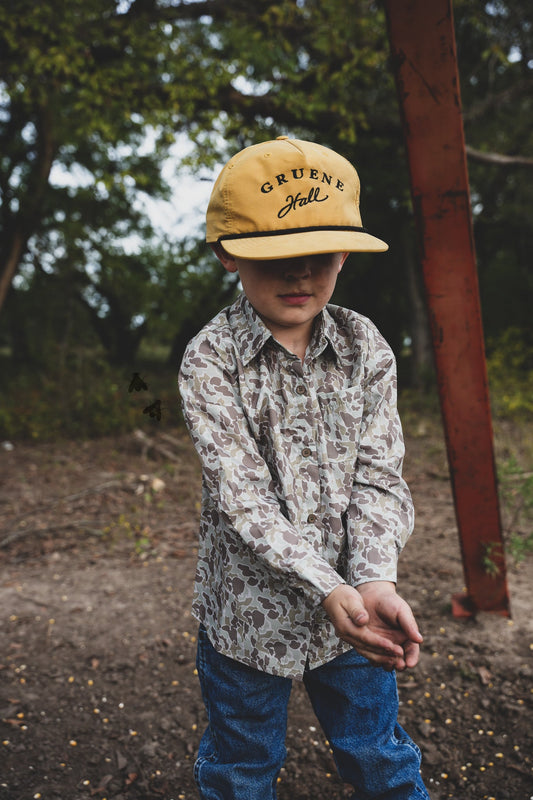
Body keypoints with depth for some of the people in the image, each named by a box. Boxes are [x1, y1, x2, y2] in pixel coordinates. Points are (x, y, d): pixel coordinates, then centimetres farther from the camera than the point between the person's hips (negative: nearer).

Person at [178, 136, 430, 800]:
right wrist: (327, 589, -30)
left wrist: (374, 580, -24)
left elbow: (378, 474, -9)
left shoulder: (366, 348, -7)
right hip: (250, 607, -2)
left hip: (352, 597, 3)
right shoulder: (209, 360, -16)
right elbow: (242, 493, -22)